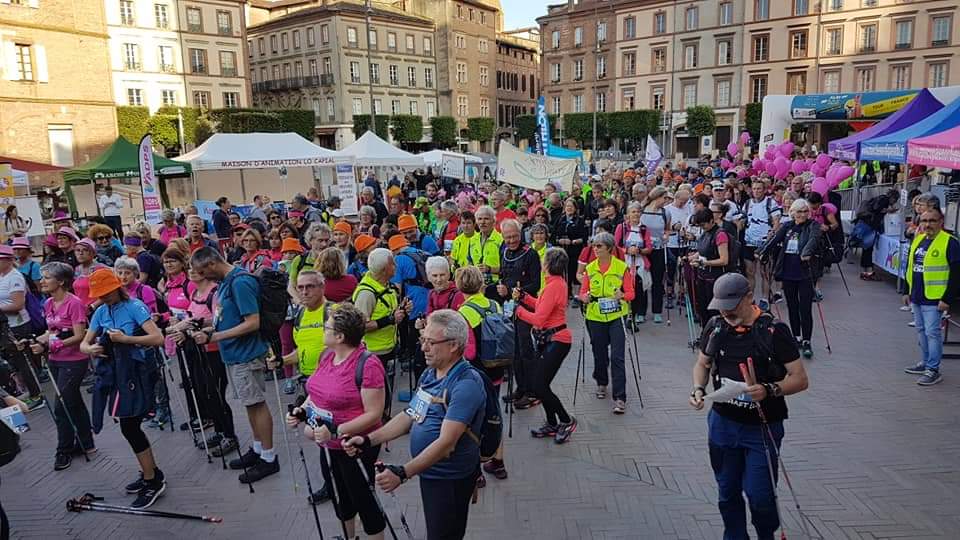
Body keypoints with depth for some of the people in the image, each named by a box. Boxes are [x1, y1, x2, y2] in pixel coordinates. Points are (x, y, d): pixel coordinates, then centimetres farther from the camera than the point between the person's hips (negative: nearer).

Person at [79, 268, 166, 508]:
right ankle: (151, 473, 29)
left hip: (137, 373, -7)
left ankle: (152, 480, 5)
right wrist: (90, 349, -11)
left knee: (129, 427, -8)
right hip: (116, 374, 7)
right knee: (130, 426, 13)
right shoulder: (101, 312, 8)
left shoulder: (135, 306, -12)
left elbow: (158, 338, -20)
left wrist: (125, 339, -23)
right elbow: (84, 343, 12)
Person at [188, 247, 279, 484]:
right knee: (251, 403, 18)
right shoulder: (225, 282, 8)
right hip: (234, 353, 9)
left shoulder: (240, 282, -21)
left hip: (246, 354, -9)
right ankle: (258, 449, 31)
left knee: (256, 403, 0)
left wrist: (213, 337, -22)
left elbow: (253, 323, -24)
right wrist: (211, 329, 2)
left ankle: (269, 458, 11)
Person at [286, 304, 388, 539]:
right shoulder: (326, 355, 0)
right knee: (340, 498, 24)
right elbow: (317, 392, 14)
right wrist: (302, 410, -5)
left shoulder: (367, 365, -25)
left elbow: (373, 414, -24)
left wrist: (336, 431, -30)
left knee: (362, 499, 8)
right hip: (328, 446, 8)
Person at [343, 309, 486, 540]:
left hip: (450, 479, -8)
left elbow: (446, 442, -31)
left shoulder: (466, 384, -25)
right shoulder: (429, 374, 4)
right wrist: (368, 440, -3)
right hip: (428, 472, 8)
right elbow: (410, 416, 8)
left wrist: (402, 473, -37)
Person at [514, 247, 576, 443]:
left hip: (556, 341, -10)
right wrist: (523, 297, 9)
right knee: (535, 382, 12)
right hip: (549, 339, 10)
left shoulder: (553, 286, -21)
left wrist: (517, 308, -11)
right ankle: (552, 424, 24)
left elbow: (538, 319, -23)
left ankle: (566, 421, 12)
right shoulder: (558, 282, 9)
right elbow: (542, 305, 16)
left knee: (539, 386, -6)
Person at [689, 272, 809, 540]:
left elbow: (800, 379, -12)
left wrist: (769, 390, -30)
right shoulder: (715, 326, -2)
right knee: (727, 492, 15)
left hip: (762, 428, -4)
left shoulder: (774, 331, -15)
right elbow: (702, 363, 13)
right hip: (723, 423, 4)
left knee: (759, 494, -2)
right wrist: (698, 389, -6)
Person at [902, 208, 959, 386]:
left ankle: (933, 370, 3)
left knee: (932, 333, -4)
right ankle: (925, 362, 28)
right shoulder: (918, 239, 11)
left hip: (934, 299, -7)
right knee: (921, 331, 16)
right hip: (916, 297, 7)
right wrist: (907, 291, 18)